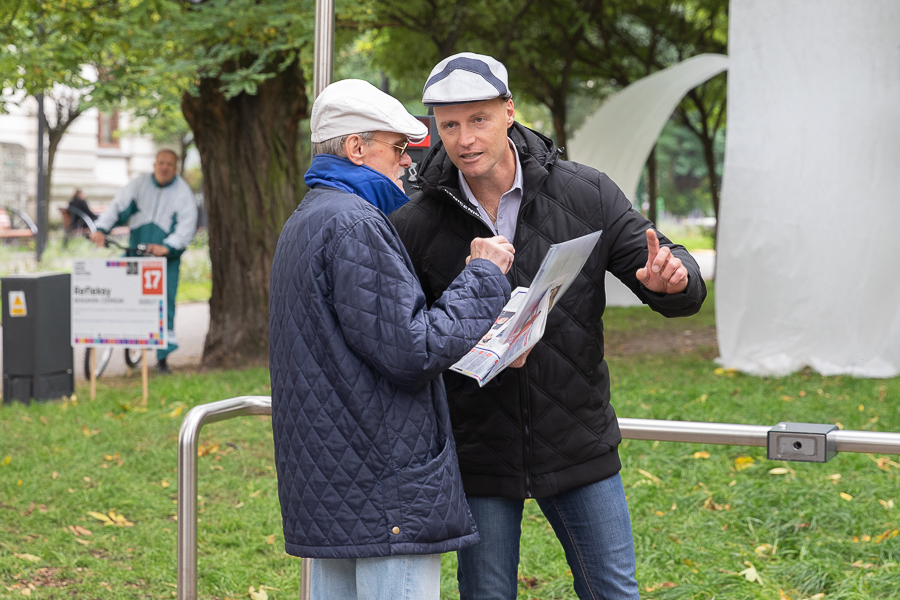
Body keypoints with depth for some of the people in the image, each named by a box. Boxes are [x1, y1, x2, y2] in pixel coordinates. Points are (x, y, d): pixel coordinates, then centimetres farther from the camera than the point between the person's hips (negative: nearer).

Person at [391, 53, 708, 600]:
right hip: (476, 453, 0)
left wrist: (674, 278, -28)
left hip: (579, 446, 1)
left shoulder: (587, 194, -5)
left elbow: (680, 286, -2)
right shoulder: (415, 225, -7)